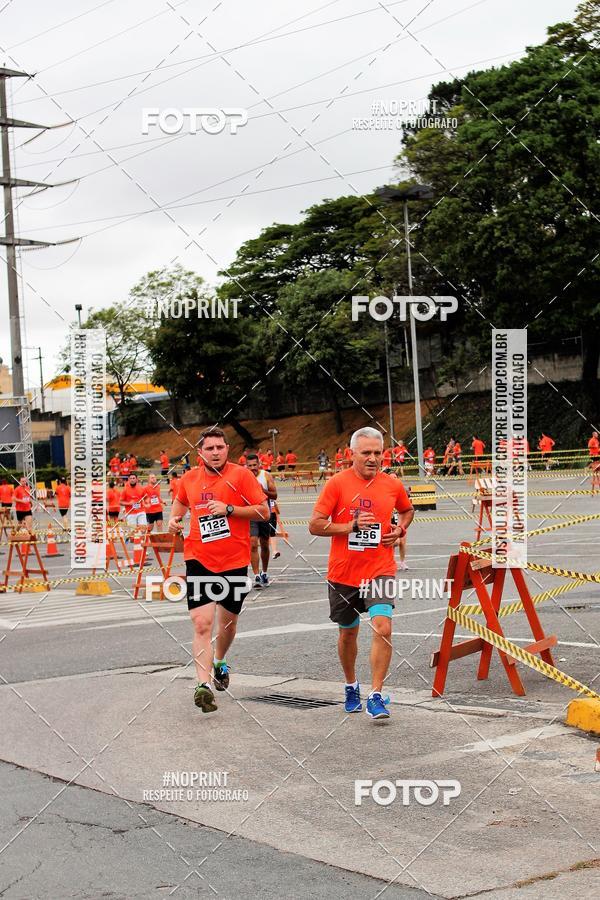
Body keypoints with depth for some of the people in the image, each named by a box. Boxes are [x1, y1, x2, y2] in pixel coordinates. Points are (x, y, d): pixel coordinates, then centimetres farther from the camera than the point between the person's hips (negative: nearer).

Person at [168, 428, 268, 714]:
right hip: (199, 560, 1)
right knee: (202, 624, -13)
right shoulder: (189, 478, 5)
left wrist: (229, 509, -18)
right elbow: (180, 502, 27)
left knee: (227, 620, 17)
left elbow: (263, 511, -8)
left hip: (234, 561, -1)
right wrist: (174, 518, 7)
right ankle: (203, 685, -17)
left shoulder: (241, 475, -6)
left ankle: (220, 663, 46)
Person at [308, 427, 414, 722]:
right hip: (343, 572, 0)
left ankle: (375, 697, -10)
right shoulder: (337, 483, -7)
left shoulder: (393, 485, 1)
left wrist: (400, 529, 3)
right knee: (348, 632, 15)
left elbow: (408, 510, 23)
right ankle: (351, 687, 39)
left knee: (383, 628, -17)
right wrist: (352, 526, -18)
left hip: (380, 570, 0)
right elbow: (315, 525, -9)